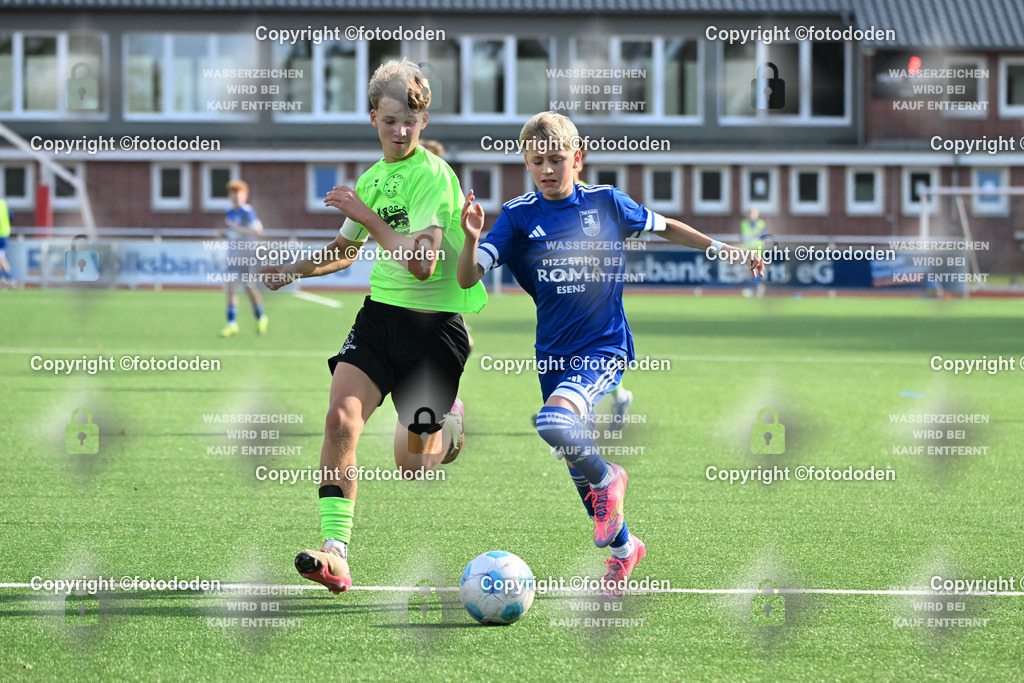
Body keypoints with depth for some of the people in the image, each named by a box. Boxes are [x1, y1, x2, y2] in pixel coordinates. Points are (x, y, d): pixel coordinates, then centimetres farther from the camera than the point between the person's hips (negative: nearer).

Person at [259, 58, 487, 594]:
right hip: (381, 311, 5)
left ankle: (450, 421, 40)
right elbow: (346, 250, 28)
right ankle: (335, 551, -22)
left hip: (436, 323, -5)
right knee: (341, 414, -21)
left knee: (411, 464, 3)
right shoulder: (371, 179, 9)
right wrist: (294, 269, 14)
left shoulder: (434, 176, -14)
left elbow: (422, 263, -25)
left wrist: (367, 217, -23)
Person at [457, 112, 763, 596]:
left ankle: (607, 478, -3)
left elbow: (666, 228, 15)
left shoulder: (605, 203, -3)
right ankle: (622, 547, 34)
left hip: (604, 346, -3)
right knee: (578, 470, 11)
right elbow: (467, 279, -12)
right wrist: (471, 239, -31)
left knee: (554, 422, -31)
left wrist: (724, 249, 14)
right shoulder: (518, 216, -3)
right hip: (553, 352, 3)